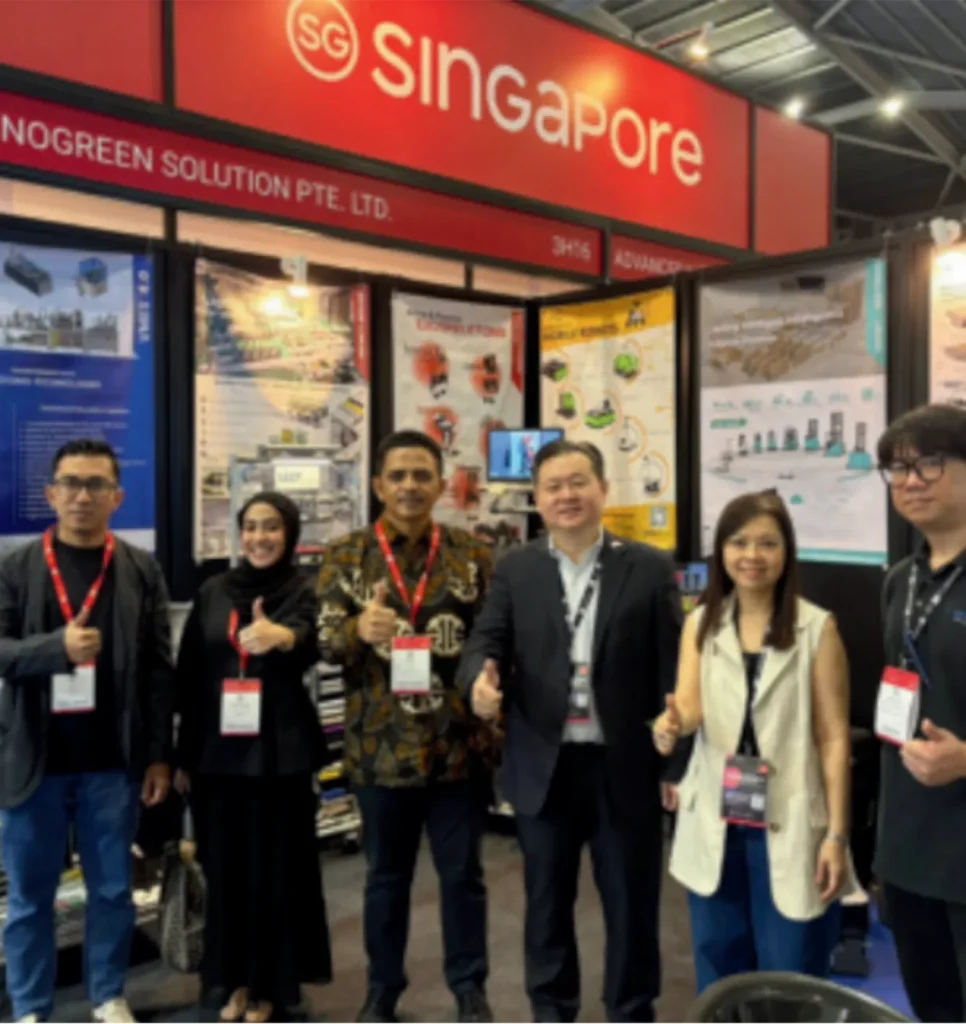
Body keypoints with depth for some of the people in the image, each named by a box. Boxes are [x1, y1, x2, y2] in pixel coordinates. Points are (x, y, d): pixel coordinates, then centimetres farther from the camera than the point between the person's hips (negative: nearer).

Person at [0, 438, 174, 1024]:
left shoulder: (142, 571, 1)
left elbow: (161, 670, 1)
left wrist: (160, 756, -2)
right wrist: (57, 646, -25)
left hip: (112, 763, 0)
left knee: (113, 888, 11)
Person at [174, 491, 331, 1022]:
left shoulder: (304, 590, -6)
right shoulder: (213, 591, 5)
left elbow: (310, 644, -28)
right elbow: (189, 675, 7)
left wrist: (281, 637, -52)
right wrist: (183, 754, 6)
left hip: (280, 752, -3)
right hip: (218, 751, 3)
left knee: (278, 867, 5)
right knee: (226, 867, 11)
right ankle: (236, 977, 28)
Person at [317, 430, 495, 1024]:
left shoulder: (472, 555, 2)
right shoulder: (346, 557, 0)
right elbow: (324, 642, -6)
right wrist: (358, 629, -26)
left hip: (458, 743, 0)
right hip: (381, 746, 0)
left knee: (463, 872, 12)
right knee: (387, 875, 15)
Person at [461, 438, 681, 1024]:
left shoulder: (650, 569, 0)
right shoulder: (515, 570, 5)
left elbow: (673, 668, -1)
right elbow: (486, 643, -1)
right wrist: (482, 677, -26)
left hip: (625, 767, -1)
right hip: (544, 767, 2)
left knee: (631, 905, 12)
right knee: (547, 903, 15)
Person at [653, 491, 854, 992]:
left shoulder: (817, 628, -5)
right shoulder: (700, 623, 5)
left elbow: (834, 738, -4)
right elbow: (690, 705, -6)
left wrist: (837, 835, -8)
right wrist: (672, 723, -30)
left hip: (790, 830, -3)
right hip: (714, 827, 3)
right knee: (718, 980, 15)